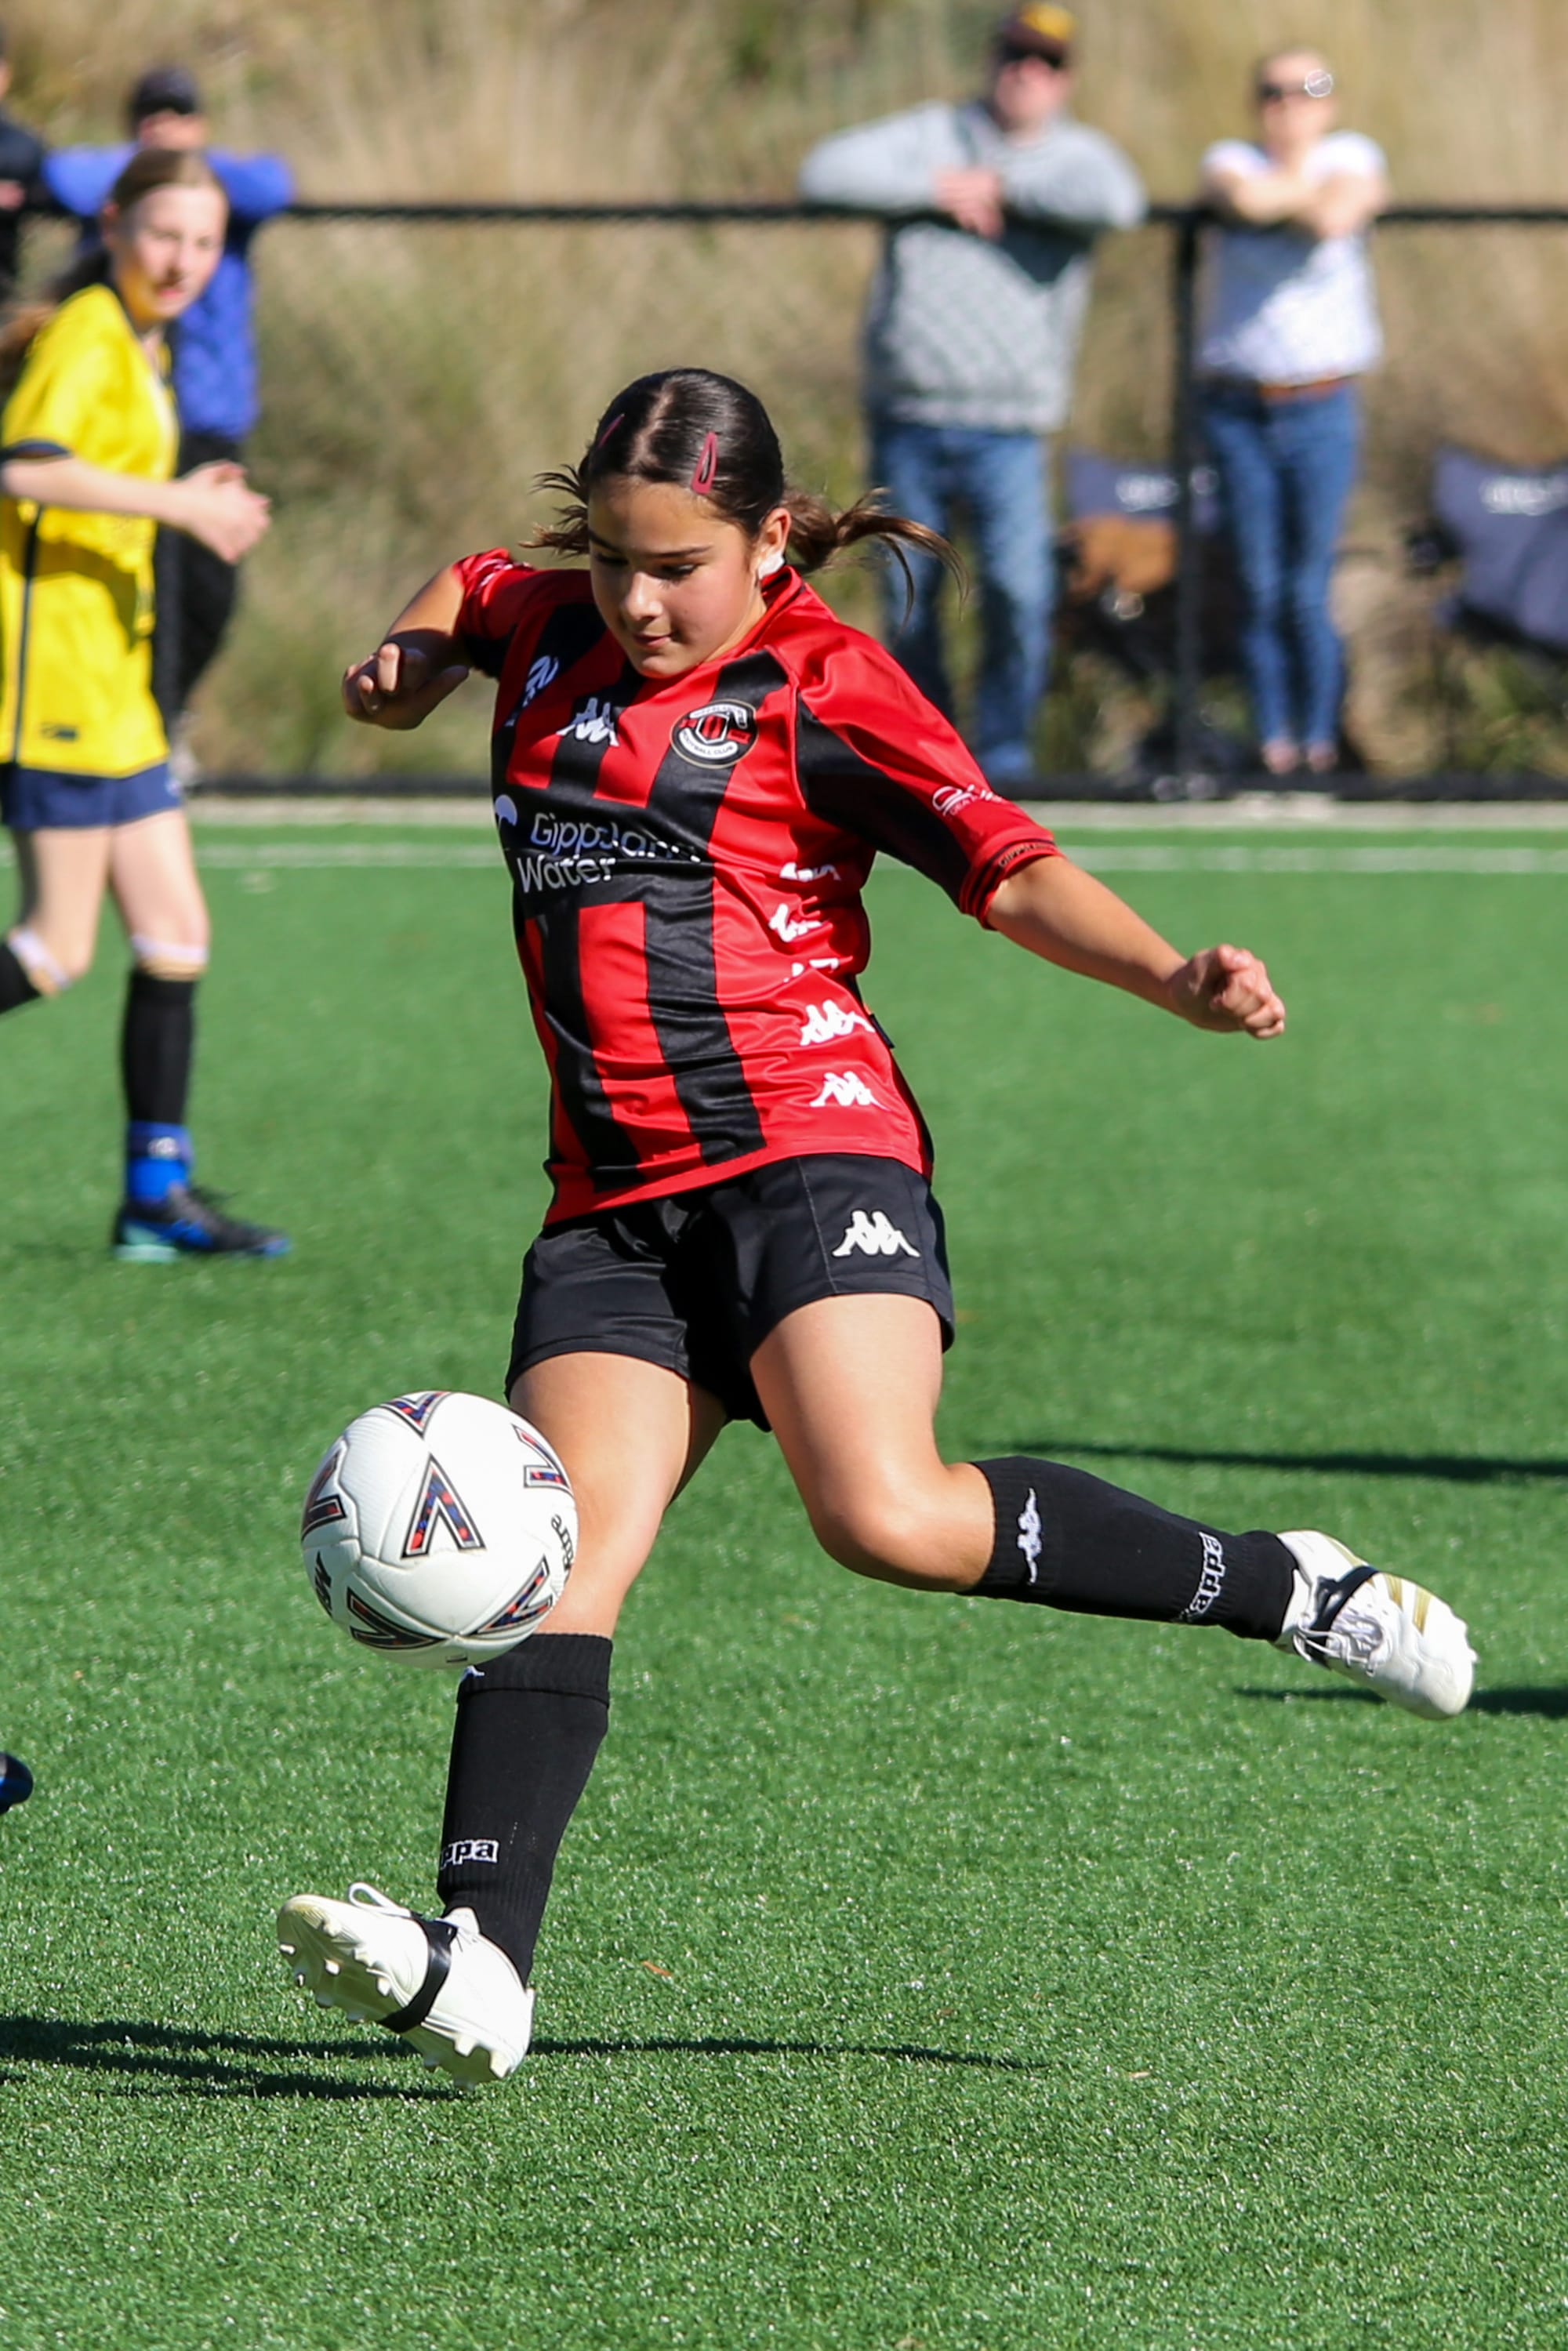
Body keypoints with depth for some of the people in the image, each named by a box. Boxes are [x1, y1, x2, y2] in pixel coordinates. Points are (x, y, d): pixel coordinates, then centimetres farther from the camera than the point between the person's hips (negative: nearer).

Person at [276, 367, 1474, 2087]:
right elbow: (470, 594, 42)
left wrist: (1172, 978, -24)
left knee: (888, 1518, -25)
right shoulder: (549, 629, 17)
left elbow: (1006, 867, -8)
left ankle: (1289, 1590, -6)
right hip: (616, 1211, 6)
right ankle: (476, 1967, -24)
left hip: (806, 1157, -5)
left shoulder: (818, 688, -1)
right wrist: (415, 659, 20)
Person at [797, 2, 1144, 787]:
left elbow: (1116, 200, -17)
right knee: (908, 600, 6)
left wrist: (999, 186, -9)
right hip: (906, 421, 2)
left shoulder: (1080, 154, 8)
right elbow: (825, 172, -3)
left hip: (1005, 434, -2)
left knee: (1019, 591, -16)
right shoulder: (933, 137, 10)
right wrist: (938, 190, -9)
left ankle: (1004, 755, -4)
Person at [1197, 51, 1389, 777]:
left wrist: (1277, 196, -2)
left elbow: (1335, 218, -15)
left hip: (1321, 409, -1)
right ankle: (1274, 745, 7)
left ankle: (1320, 745, 6)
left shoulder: (1353, 158, 6)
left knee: (1308, 592, -4)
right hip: (1239, 409, 1)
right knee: (1260, 590, 0)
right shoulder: (1232, 160, 7)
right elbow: (1244, 198, -17)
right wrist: (1307, 190, -3)